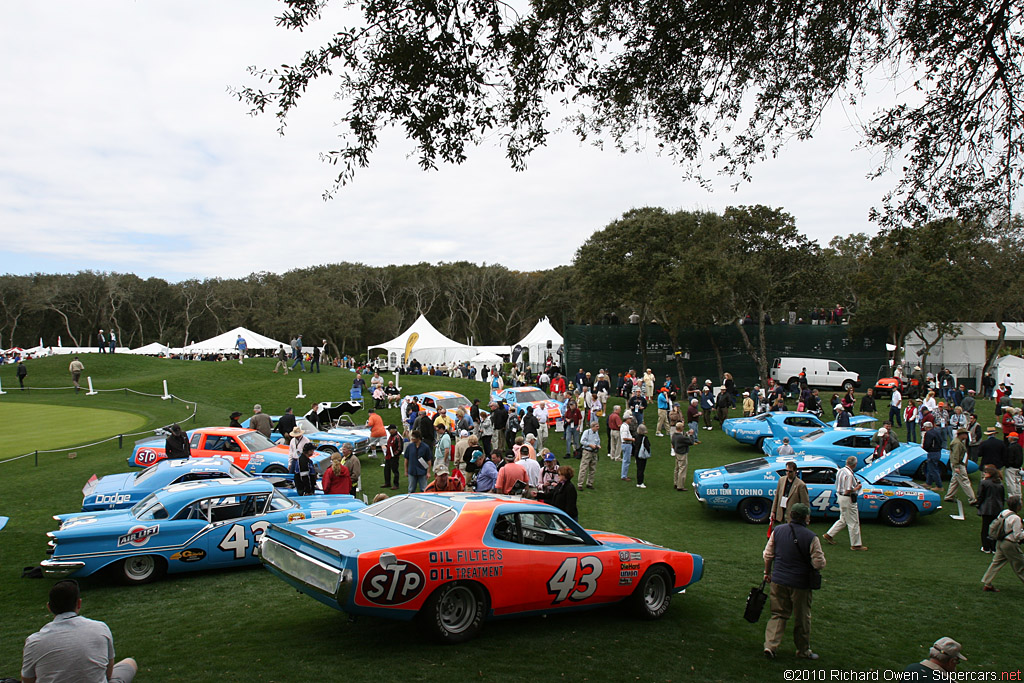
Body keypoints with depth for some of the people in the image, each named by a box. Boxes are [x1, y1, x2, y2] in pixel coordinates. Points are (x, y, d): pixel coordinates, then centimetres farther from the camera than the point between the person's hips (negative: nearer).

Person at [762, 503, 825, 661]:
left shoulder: (777, 530, -2)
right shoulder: (811, 537, -16)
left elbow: (767, 555, 5)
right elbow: (819, 564, -14)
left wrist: (767, 572, 19)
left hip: (778, 581, 3)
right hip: (800, 584, -3)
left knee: (778, 615, 13)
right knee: (802, 619, 14)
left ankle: (770, 645, -1)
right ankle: (803, 650, 28)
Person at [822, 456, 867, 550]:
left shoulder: (841, 471, 6)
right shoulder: (849, 474, -23)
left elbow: (837, 485, 15)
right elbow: (848, 491, -25)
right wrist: (858, 487, -8)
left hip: (840, 496, 9)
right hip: (848, 499, -9)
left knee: (843, 520, 20)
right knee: (853, 522, 1)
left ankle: (829, 535, 22)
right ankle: (856, 545, 9)